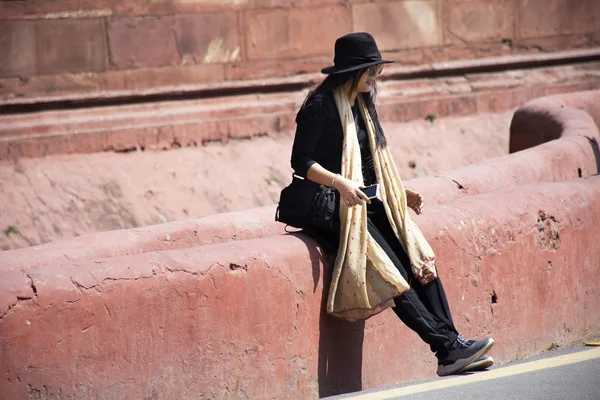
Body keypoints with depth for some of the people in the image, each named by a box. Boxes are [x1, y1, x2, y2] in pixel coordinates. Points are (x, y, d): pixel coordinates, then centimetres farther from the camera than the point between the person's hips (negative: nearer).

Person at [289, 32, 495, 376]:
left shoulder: (362, 104, 17)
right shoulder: (321, 105, -9)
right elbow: (301, 161, -13)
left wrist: (402, 193, 11)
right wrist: (339, 183, -28)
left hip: (371, 205, 8)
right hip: (334, 208, -8)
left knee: (422, 261, -12)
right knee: (389, 272, -21)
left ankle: (452, 349, -18)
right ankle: (447, 347, -23)